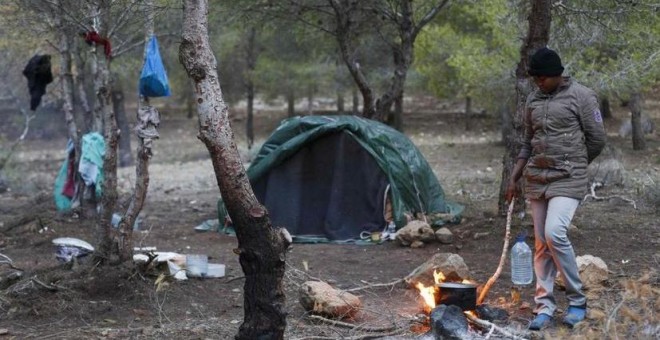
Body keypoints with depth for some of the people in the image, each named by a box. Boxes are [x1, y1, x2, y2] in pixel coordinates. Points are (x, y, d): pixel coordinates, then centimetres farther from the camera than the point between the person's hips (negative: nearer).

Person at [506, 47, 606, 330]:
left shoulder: (581, 96, -6)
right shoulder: (533, 100, 11)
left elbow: (597, 140, -3)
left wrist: (572, 166, 6)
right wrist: (514, 178, 11)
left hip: (567, 179, -6)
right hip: (536, 179, 6)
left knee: (555, 233, -21)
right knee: (541, 243, 5)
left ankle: (577, 301, -5)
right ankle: (544, 307, 11)